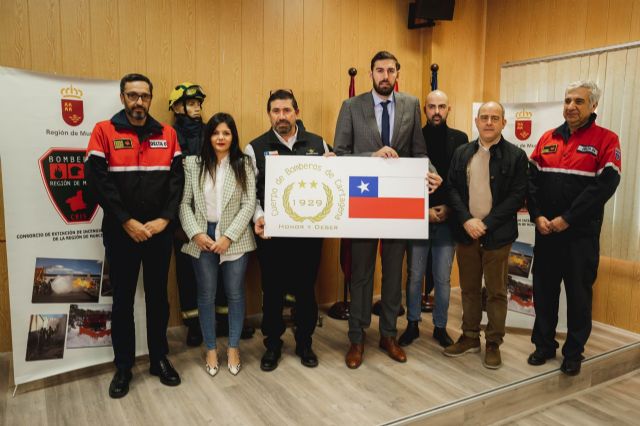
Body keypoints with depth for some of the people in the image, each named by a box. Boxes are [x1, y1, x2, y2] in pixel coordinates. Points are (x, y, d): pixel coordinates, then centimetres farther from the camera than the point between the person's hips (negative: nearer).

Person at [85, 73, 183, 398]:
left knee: (158, 297, 12)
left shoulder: (167, 134, 5)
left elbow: (177, 178, 0)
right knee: (122, 300, 9)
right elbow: (97, 180, -10)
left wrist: (164, 219, -11)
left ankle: (159, 359, 28)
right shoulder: (104, 131, -3)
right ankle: (123, 366, 24)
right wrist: (127, 222, -15)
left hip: (160, 231, 2)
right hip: (121, 232, -2)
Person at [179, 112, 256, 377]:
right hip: (203, 238, 1)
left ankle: (233, 348, 25)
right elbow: (184, 203, 1)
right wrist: (196, 233, -11)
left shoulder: (244, 165, 0)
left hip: (235, 238, -1)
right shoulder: (193, 164, 4)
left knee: (235, 294, 8)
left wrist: (228, 237, -13)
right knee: (206, 295, 10)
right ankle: (211, 349, 26)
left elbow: (249, 204, -5)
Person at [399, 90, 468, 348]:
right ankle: (412, 324, 23)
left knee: (443, 278, 8)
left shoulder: (460, 139, 4)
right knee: (414, 276, 7)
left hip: (448, 218, 1)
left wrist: (448, 208, -7)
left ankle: (440, 327, 24)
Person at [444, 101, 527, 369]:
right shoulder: (462, 153, 8)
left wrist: (486, 224, -14)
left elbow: (517, 196, -8)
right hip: (465, 232, 3)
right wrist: (467, 221, -12)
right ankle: (470, 337, 27)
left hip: (497, 234, -3)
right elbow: (452, 189, 2)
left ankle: (494, 343, 20)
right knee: (469, 289, 13)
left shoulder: (516, 156, -2)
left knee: (496, 292, 6)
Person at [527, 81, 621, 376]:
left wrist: (566, 219, -17)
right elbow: (532, 179, 5)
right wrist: (537, 216, -9)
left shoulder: (606, 140, -4)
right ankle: (544, 344, 27)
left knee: (579, 293, 7)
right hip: (545, 231, 4)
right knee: (543, 289, 11)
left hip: (581, 233, -4)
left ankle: (573, 352, 22)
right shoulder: (547, 139, 9)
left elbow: (605, 185, -14)